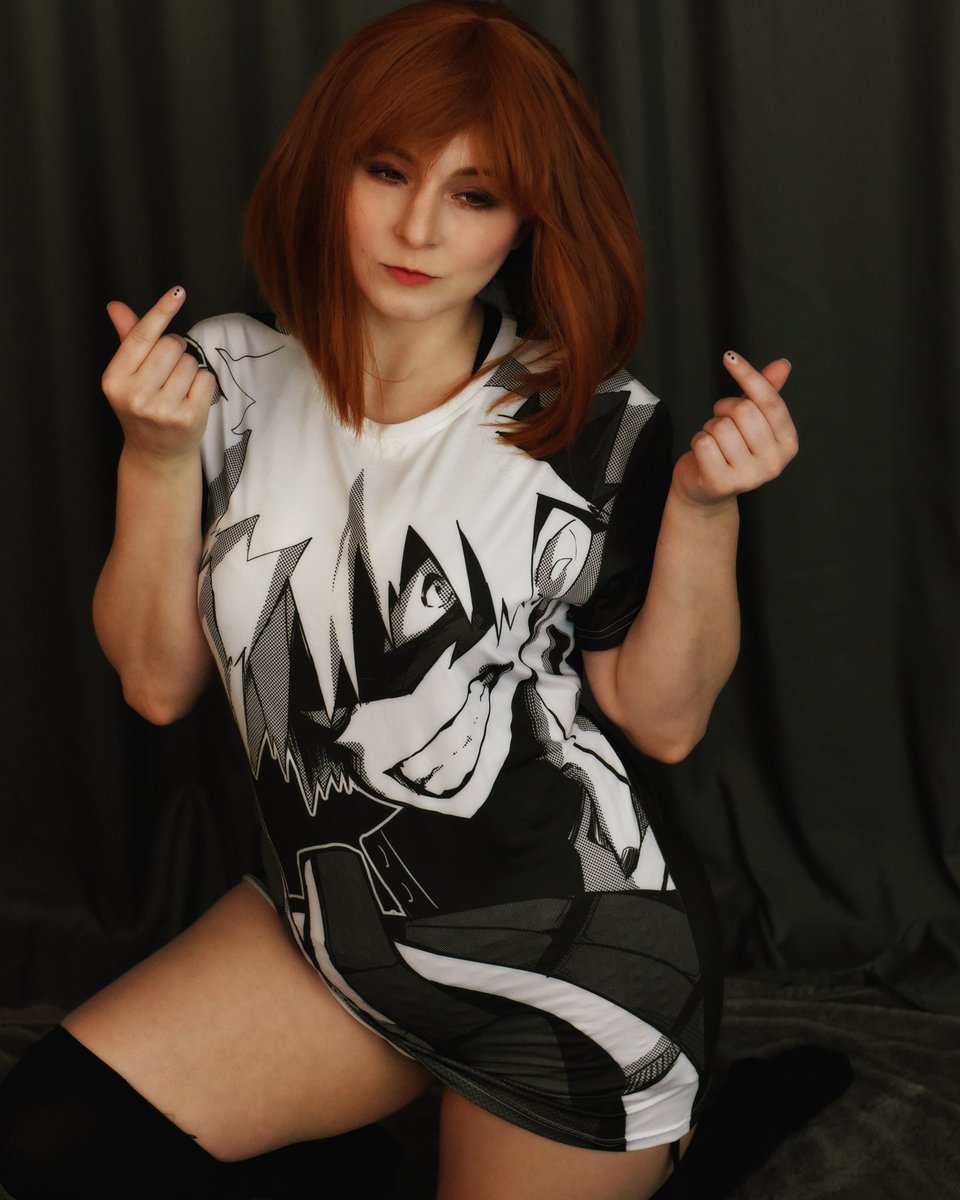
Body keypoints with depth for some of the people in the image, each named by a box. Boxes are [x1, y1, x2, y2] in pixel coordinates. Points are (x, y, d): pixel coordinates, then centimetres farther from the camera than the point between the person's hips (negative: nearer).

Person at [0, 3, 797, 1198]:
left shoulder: (595, 430, -13)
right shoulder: (231, 380, -4)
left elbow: (663, 720, -8)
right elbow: (157, 682, -4)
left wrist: (701, 507, -21)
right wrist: (156, 461, -17)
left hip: (574, 960, -3)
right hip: (335, 923, 4)